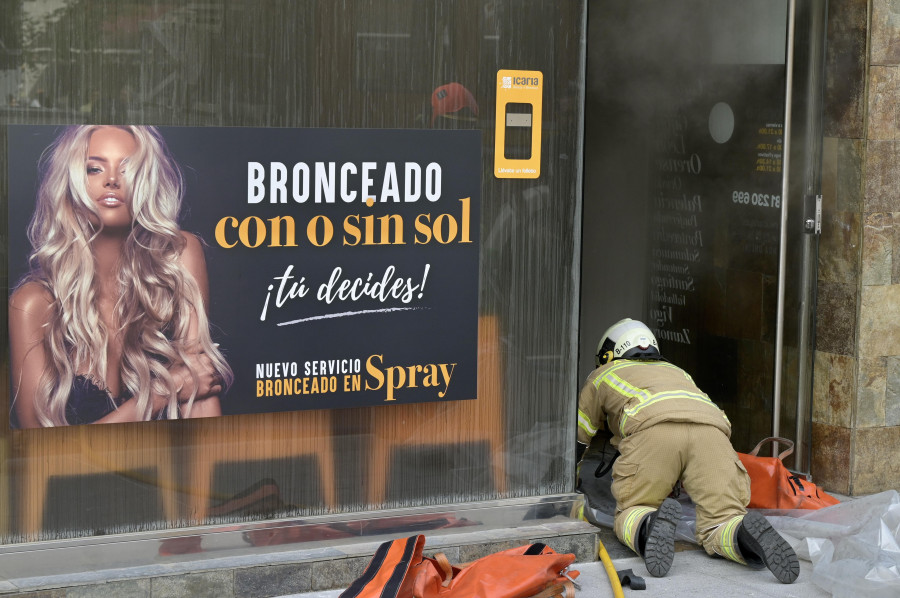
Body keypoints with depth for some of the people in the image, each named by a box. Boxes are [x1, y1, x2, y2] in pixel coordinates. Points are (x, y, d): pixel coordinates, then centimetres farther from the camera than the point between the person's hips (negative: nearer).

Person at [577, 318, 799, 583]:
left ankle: (650, 527, -25)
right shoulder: (674, 371, 46)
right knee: (719, 528, 3)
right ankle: (750, 534, -32)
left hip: (654, 430, -3)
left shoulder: (602, 375, 38)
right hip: (711, 430, 3)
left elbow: (575, 438, 46)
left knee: (629, 515, 11)